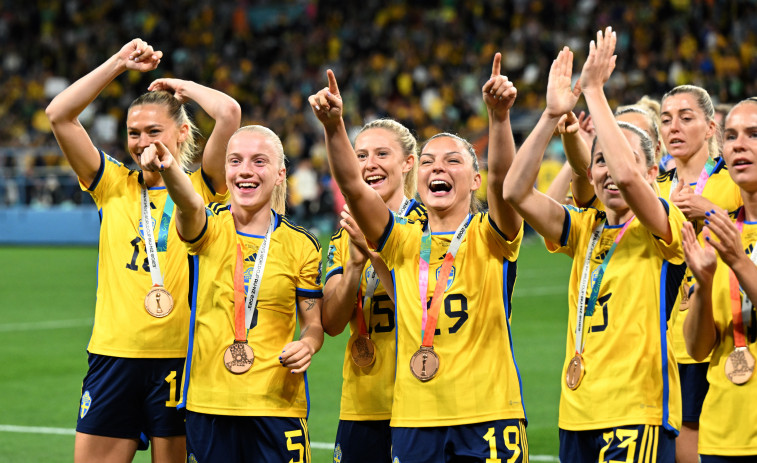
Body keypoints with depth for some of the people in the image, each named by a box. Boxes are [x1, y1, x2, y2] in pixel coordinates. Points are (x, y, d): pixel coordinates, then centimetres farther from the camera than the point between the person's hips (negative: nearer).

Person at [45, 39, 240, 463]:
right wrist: (120, 63, 3)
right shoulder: (114, 185, 10)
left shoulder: (199, 189, 2)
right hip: (113, 353, 3)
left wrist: (183, 88, 6)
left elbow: (230, 113, -12)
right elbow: (59, 114, 4)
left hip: (179, 358, -3)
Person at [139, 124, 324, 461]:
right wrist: (168, 167, -47)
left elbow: (315, 323, 11)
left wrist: (308, 344, -14)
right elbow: (190, 204, -23)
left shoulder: (301, 245, 5)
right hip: (208, 405, 0)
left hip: (277, 406, 0)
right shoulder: (210, 229, 1)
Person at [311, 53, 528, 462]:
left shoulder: (489, 238, 3)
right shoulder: (403, 241, 10)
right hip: (414, 417, 3)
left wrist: (499, 115, -33)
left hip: (489, 416, -3)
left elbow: (501, 178, -16)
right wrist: (333, 126, -19)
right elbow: (352, 186, -3)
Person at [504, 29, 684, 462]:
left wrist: (594, 90, -18)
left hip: (638, 414, -6)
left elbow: (627, 176, -24)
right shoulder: (586, 228, 13)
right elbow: (516, 191, 1)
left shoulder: (665, 229, -4)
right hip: (579, 414, 6)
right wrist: (552, 115, -6)